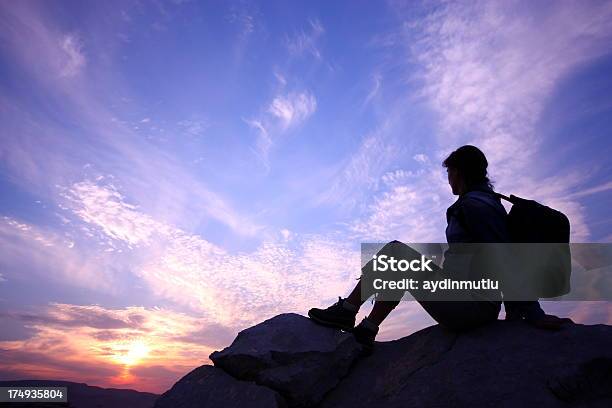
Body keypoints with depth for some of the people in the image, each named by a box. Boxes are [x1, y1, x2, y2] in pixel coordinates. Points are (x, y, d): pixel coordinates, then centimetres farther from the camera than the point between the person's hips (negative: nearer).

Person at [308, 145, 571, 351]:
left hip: (465, 306, -10)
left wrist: (535, 316, -19)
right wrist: (514, 314, 19)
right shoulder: (487, 201, 17)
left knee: (394, 252, -5)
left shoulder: (473, 204, -15)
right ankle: (366, 331, 18)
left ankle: (346, 311, 3)